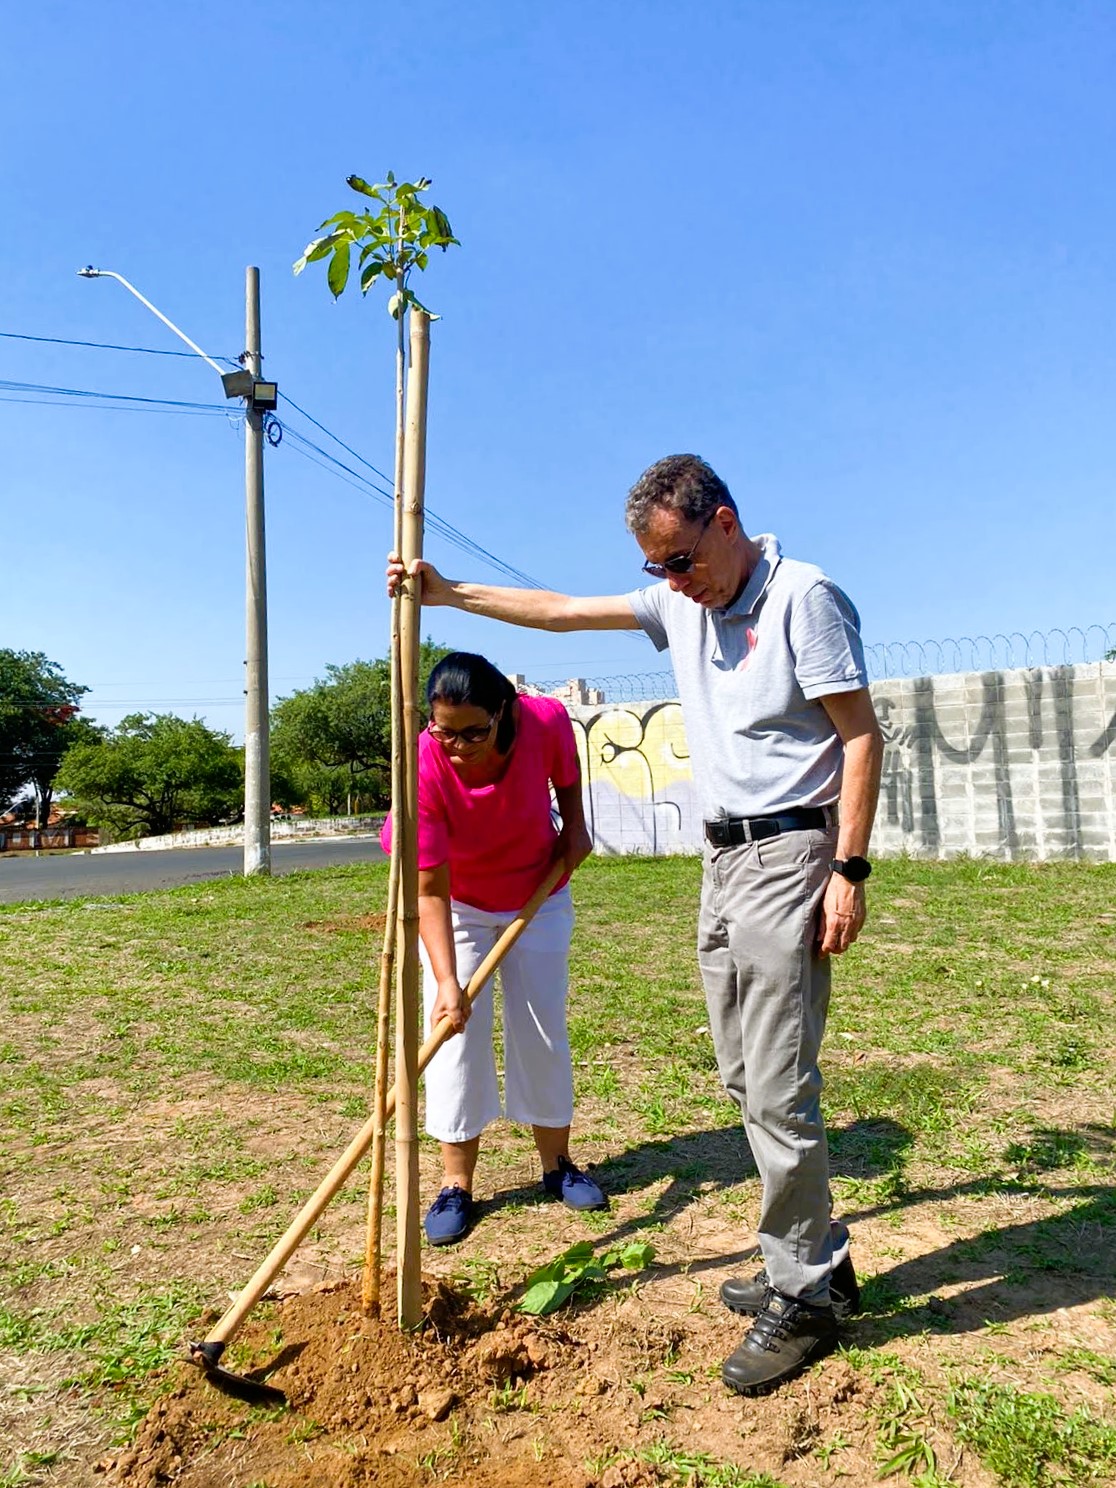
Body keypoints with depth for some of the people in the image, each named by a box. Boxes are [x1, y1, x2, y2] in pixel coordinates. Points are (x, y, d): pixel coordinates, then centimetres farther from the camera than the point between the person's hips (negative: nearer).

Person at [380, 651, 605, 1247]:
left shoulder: (546, 720, -29)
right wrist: (446, 980, -37)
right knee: (454, 1033, -5)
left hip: (540, 897, 2)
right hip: (458, 910, -1)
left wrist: (574, 826, -4)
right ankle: (456, 1186, 10)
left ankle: (557, 1165, 26)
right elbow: (430, 891, -31)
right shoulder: (425, 770, -34)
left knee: (543, 1030, 9)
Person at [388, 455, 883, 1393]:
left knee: (779, 1088, -4)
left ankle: (803, 1299, 14)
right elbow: (562, 611, 16)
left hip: (788, 855, -8)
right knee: (745, 1079, 12)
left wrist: (848, 871, -16)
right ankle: (818, 1259, 28)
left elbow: (862, 737, -12)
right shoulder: (681, 601, 12)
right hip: (724, 856, 8)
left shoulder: (804, 597, -11)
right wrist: (447, 593, 14)